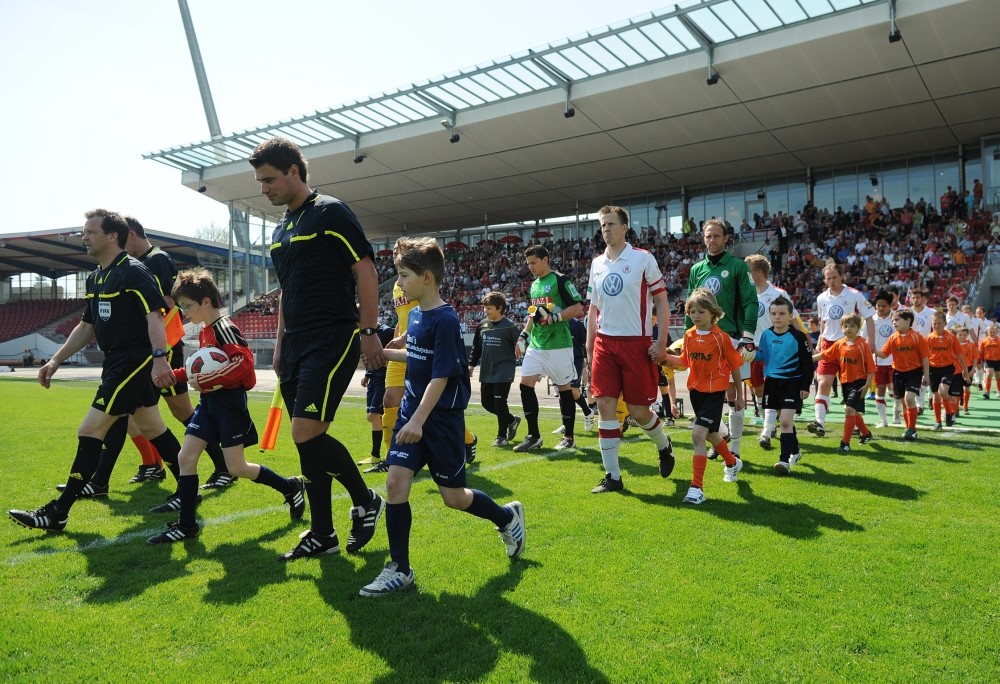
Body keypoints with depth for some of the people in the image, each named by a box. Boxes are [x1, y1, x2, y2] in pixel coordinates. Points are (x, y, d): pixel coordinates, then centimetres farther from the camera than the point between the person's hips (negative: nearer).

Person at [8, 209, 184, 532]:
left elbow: (155, 315, -25)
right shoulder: (95, 278, 15)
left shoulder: (133, 271, -14)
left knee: (90, 431, -7)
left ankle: (57, 513, 1)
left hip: (135, 363, -10)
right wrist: (55, 361, 16)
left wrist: (159, 357, -37)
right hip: (117, 362, 10)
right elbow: (87, 327, 21)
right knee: (152, 428, 14)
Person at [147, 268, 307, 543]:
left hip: (229, 402, -9)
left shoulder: (223, 328, -16)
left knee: (236, 468, -4)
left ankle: (290, 488, 17)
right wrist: (177, 375, 10)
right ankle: (186, 525, 10)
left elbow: (243, 361, -29)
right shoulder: (205, 332, 12)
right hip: (209, 402, 9)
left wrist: (204, 380, -27)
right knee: (186, 457, 1)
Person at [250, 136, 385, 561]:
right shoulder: (280, 231, 18)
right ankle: (323, 534, 18)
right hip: (296, 344, 8)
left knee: (307, 433, -16)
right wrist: (280, 346, 20)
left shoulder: (330, 213, -6)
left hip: (333, 339, -8)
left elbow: (366, 270, -10)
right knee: (307, 440, 7)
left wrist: (368, 331, -15)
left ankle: (365, 501, 8)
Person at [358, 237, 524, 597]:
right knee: (396, 483, -5)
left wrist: (419, 420, -28)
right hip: (411, 411, 7)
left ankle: (507, 517, 33)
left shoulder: (445, 320, -18)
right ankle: (399, 569, 7)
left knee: (453, 496, 5)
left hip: (442, 418, -7)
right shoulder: (414, 314, 7)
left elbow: (441, 375, -22)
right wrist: (386, 353, 22)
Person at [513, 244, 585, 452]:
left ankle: (568, 437, 13)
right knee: (525, 384, 0)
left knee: (564, 388, 2)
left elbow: (577, 308, -13)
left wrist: (553, 317, -21)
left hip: (558, 344, -7)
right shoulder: (534, 285, 16)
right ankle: (533, 436, 9)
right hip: (536, 344, 8)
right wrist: (524, 334, 19)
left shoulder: (561, 280, -8)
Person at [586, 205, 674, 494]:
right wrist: (589, 345, 12)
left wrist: (662, 341, -9)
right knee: (605, 406, -2)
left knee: (638, 411, -1)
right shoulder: (597, 263, 11)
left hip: (636, 343, -4)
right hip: (604, 343, 4)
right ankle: (612, 476, 7)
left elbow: (661, 300, -2)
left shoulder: (643, 258, -3)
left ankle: (664, 446, 33)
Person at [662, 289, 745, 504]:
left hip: (715, 391, -6)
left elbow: (735, 366, -5)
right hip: (696, 389, 7)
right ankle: (733, 463, 52)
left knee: (698, 434, -20)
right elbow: (684, 361, 10)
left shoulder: (720, 337, -13)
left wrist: (739, 395, 1)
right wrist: (664, 356, -7)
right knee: (710, 434, 23)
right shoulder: (689, 335, 2)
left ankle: (697, 487, -15)